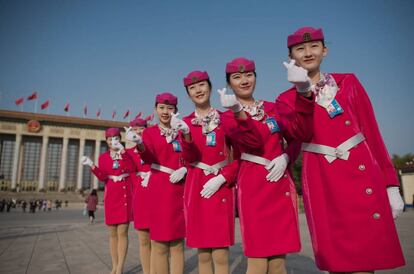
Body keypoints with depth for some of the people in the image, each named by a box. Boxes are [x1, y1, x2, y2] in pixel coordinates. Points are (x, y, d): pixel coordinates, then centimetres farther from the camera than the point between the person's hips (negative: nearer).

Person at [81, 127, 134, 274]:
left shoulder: (127, 153, 4)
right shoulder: (103, 157, 9)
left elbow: (131, 169, -14)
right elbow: (103, 177, -1)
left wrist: (122, 151, -19)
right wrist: (91, 165, -13)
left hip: (125, 195, -2)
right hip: (111, 195, 3)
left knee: (122, 231, -6)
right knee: (112, 233, 6)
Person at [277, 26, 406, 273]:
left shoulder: (349, 82, 10)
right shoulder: (287, 99, 8)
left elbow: (373, 133, 7)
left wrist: (391, 184, 3)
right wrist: (303, 91, -19)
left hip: (363, 176, 1)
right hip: (322, 183, 0)